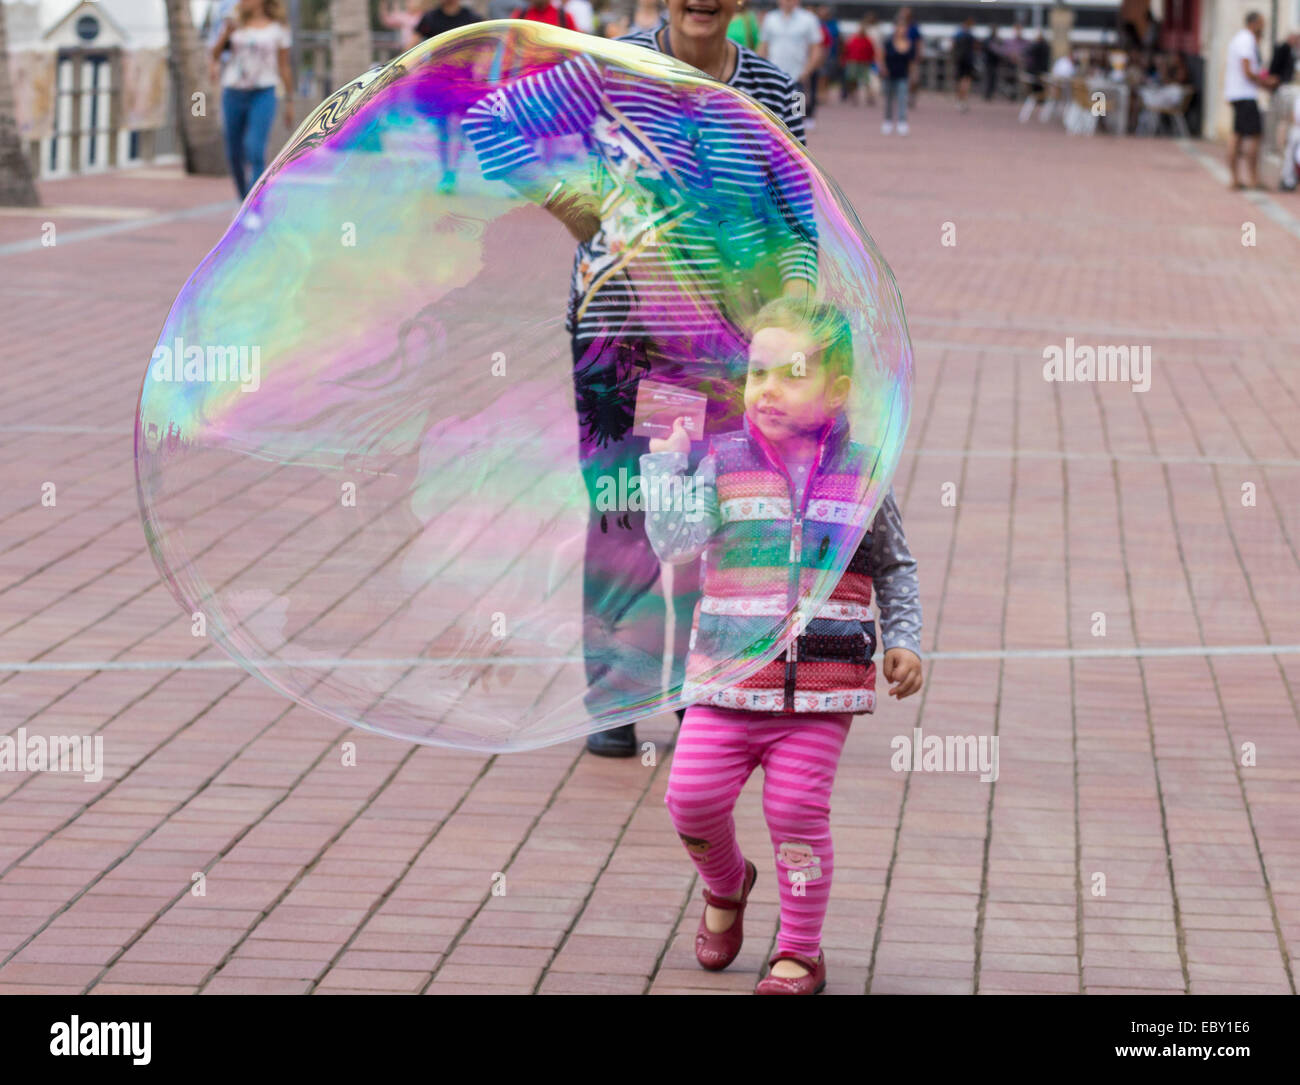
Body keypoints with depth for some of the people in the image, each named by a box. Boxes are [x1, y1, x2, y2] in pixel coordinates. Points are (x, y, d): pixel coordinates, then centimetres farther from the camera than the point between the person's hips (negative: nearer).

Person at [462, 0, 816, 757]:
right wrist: (562, 200, -9)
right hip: (616, 333, -1)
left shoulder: (771, 93, 2)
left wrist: (796, 290, -12)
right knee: (617, 519, 0)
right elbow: (489, 121, 0)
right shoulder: (610, 73, -4)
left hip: (726, 339, 2)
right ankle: (613, 699, 11)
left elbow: (798, 219, 7)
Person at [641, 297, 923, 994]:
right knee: (692, 797, -3)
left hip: (822, 688, -1)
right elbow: (675, 542, -14)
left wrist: (904, 643, 3)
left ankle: (800, 953, 13)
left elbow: (894, 568, 13)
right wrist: (666, 464, -22)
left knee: (797, 811, -3)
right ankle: (725, 885, 30)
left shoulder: (859, 473, 2)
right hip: (730, 677, 1)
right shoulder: (723, 464, 0)